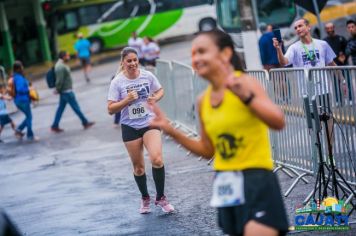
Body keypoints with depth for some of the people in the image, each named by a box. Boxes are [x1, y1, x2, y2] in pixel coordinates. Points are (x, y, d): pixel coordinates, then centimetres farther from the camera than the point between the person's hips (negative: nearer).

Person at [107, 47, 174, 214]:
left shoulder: (147, 76, -4)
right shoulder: (117, 82, -8)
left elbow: (160, 90, 14)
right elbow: (111, 109, -9)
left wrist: (155, 98, -8)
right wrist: (127, 100, -23)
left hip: (149, 123, 0)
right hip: (130, 127, 0)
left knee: (157, 159, -19)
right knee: (138, 167, 8)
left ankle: (160, 198, -2)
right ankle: (145, 198, 31)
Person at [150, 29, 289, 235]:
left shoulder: (245, 83, -11)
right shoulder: (203, 102, 8)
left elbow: (279, 122, -23)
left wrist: (246, 97, -35)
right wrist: (172, 131, 9)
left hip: (257, 182, -7)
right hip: (226, 187, 7)